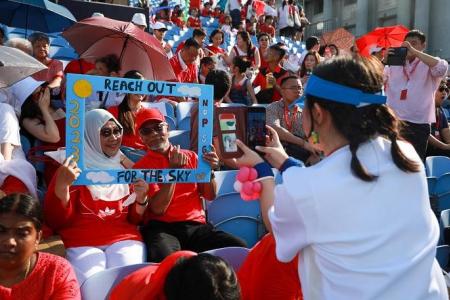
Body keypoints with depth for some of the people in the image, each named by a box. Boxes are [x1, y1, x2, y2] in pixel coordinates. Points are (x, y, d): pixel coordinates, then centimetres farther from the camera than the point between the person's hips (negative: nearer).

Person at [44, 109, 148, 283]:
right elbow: (55, 220, -3)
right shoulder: (74, 167, 4)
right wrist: (62, 184, -18)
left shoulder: (126, 167, 15)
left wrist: (141, 199, -5)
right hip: (81, 243, -2)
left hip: (124, 239, 3)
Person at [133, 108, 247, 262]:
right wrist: (172, 170, -13)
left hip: (196, 225, 4)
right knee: (164, 258, -39)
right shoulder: (141, 167, 5)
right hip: (162, 228, -3)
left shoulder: (191, 156, 16)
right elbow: (158, 208, -7)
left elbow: (210, 196, 15)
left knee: (239, 248, -22)